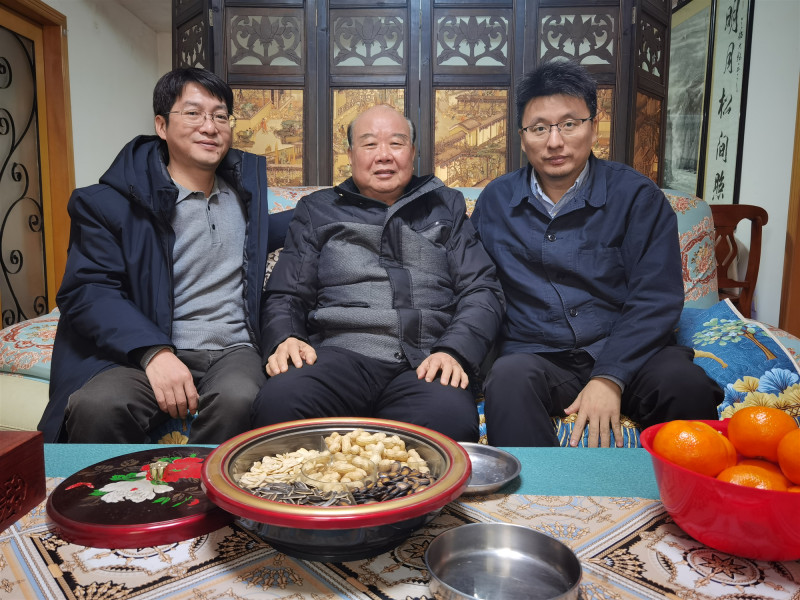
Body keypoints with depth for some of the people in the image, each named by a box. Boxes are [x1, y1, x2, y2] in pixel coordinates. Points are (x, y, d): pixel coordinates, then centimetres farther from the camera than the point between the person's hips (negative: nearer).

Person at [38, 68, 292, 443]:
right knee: (95, 406, -33)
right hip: (145, 352, -2)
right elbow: (86, 290, -7)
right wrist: (153, 352, -22)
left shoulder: (247, 177, 18)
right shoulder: (110, 202, 1)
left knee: (237, 399, -34)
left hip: (233, 350, 3)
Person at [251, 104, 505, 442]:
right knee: (276, 404, -32)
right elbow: (285, 296, 18)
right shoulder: (317, 210, 21)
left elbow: (482, 290, 12)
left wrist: (454, 351, -6)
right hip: (338, 353, 1)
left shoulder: (446, 207, 21)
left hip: (423, 364, 0)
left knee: (451, 421, -36)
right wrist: (285, 339, -5)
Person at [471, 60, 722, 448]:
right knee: (508, 379, -34)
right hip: (534, 354, 0)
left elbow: (656, 299, -6)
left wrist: (610, 377, -18)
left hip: (624, 351, 0)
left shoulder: (636, 195, 2)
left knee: (687, 385, -30)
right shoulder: (495, 200, 10)